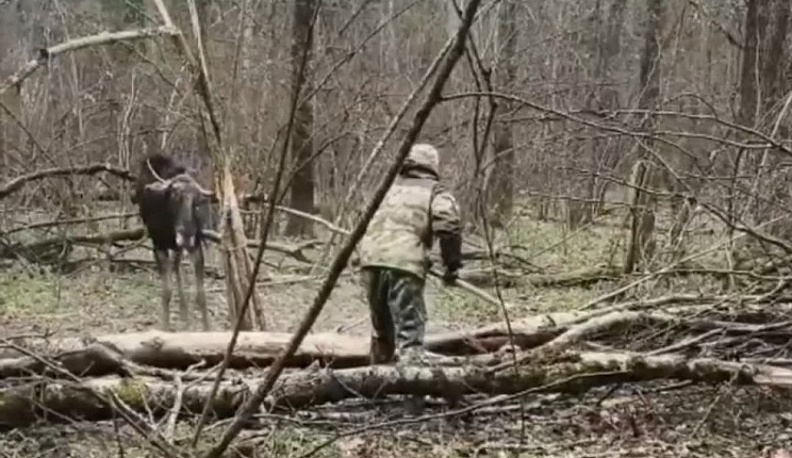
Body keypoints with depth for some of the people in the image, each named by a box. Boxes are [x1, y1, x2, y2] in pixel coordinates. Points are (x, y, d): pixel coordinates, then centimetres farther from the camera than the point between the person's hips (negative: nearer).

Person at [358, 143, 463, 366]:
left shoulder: (391, 187, 29)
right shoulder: (435, 192, 11)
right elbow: (448, 226, -6)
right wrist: (452, 264, 2)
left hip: (371, 257, 5)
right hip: (403, 262, -5)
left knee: (381, 328, 20)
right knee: (410, 329, -9)